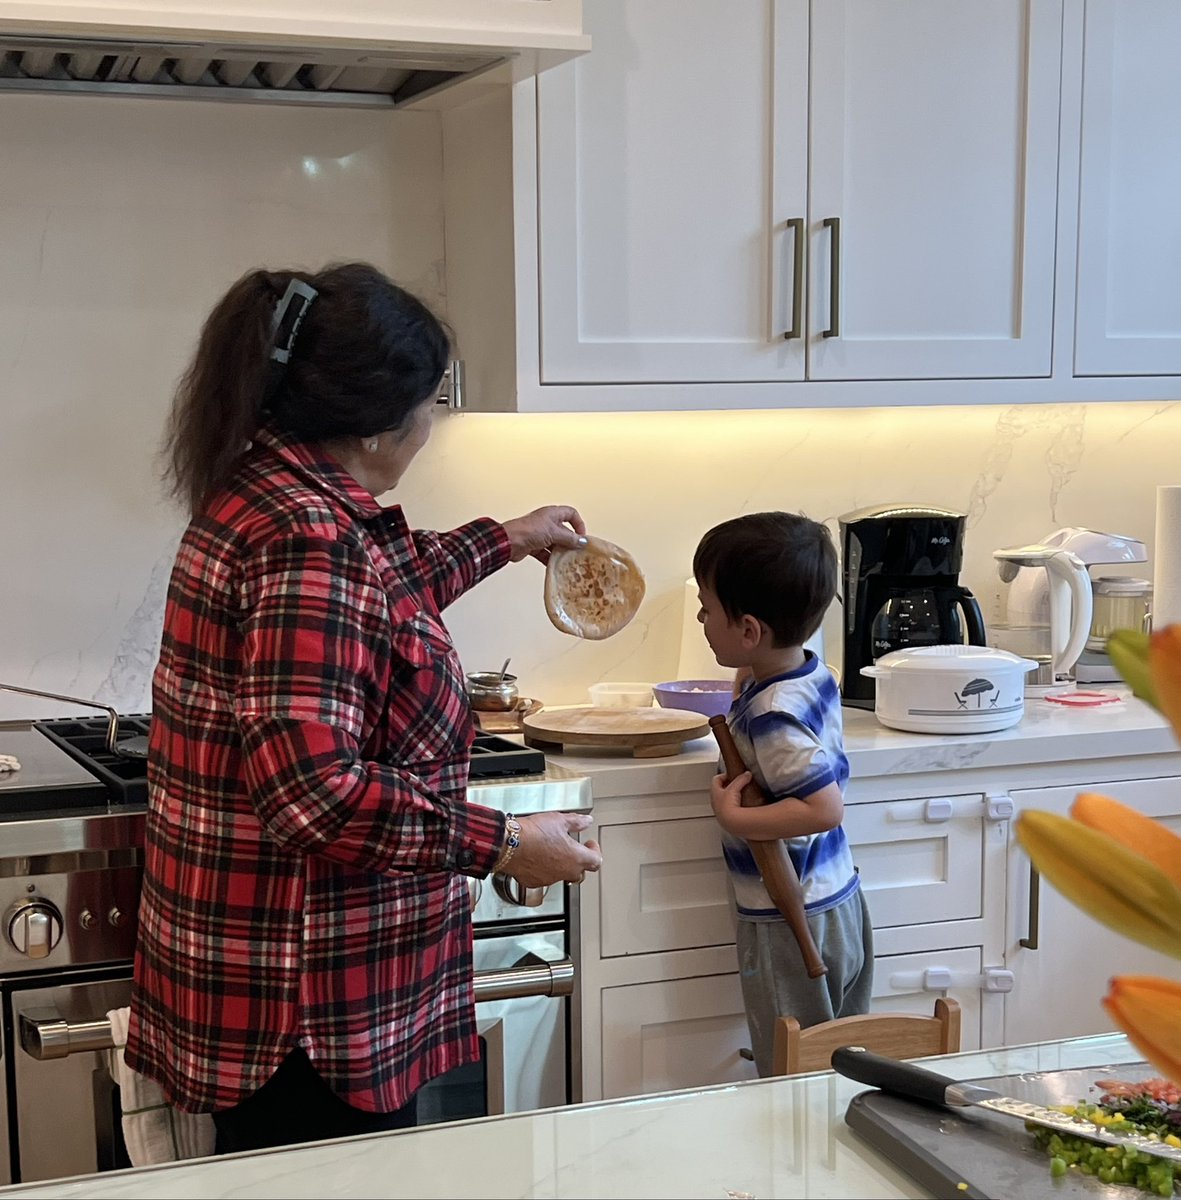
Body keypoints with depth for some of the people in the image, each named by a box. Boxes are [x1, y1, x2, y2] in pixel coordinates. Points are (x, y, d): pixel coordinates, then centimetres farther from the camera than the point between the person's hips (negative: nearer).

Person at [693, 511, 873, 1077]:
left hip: (790, 926, -9)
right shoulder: (815, 675, 2)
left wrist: (734, 818, -22)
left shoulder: (772, 715, -25)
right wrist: (746, 677, 13)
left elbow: (825, 807, -30)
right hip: (843, 908, 9)